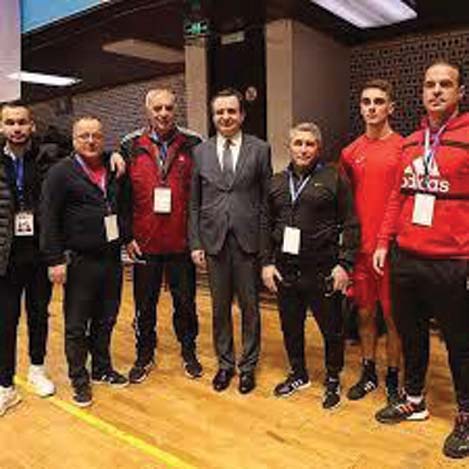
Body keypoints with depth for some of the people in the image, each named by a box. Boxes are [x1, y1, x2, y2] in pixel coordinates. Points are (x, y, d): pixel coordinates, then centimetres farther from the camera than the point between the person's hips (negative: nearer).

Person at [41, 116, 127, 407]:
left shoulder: (112, 170, 10)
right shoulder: (61, 173, -5)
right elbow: (49, 219, -9)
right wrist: (55, 260, -13)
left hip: (112, 258, 5)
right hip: (79, 262, -4)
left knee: (106, 320, 16)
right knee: (77, 326, 7)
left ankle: (103, 368, 33)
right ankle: (80, 379, 23)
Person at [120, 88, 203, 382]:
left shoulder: (193, 145, 0)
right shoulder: (131, 146, 2)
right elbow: (122, 195, 3)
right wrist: (127, 235, -2)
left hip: (182, 242, -1)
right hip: (144, 243, 1)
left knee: (185, 301, 13)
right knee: (145, 304, 13)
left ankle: (189, 351, 32)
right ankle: (145, 354, 31)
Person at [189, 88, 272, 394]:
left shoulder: (260, 150, 1)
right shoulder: (200, 152, 6)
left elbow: (267, 199, 0)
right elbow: (194, 203, 7)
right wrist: (196, 243, 2)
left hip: (248, 240, -1)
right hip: (214, 240, 2)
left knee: (250, 306, 9)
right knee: (220, 307, 13)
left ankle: (248, 365, 27)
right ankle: (225, 363, 31)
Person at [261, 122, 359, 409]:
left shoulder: (334, 178, -2)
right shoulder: (277, 182, 11)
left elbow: (350, 224, -4)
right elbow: (266, 226, 12)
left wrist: (344, 264, -10)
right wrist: (267, 262, 4)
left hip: (322, 271, -4)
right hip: (285, 270, 4)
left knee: (332, 329, 8)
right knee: (291, 327, 15)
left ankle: (333, 380, 30)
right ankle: (298, 374, 37)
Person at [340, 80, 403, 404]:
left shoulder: (404, 148, -4)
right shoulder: (350, 153, 8)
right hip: (360, 247, 4)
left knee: (392, 316, 7)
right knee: (365, 313, 14)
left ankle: (393, 378, 24)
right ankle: (369, 373, 30)